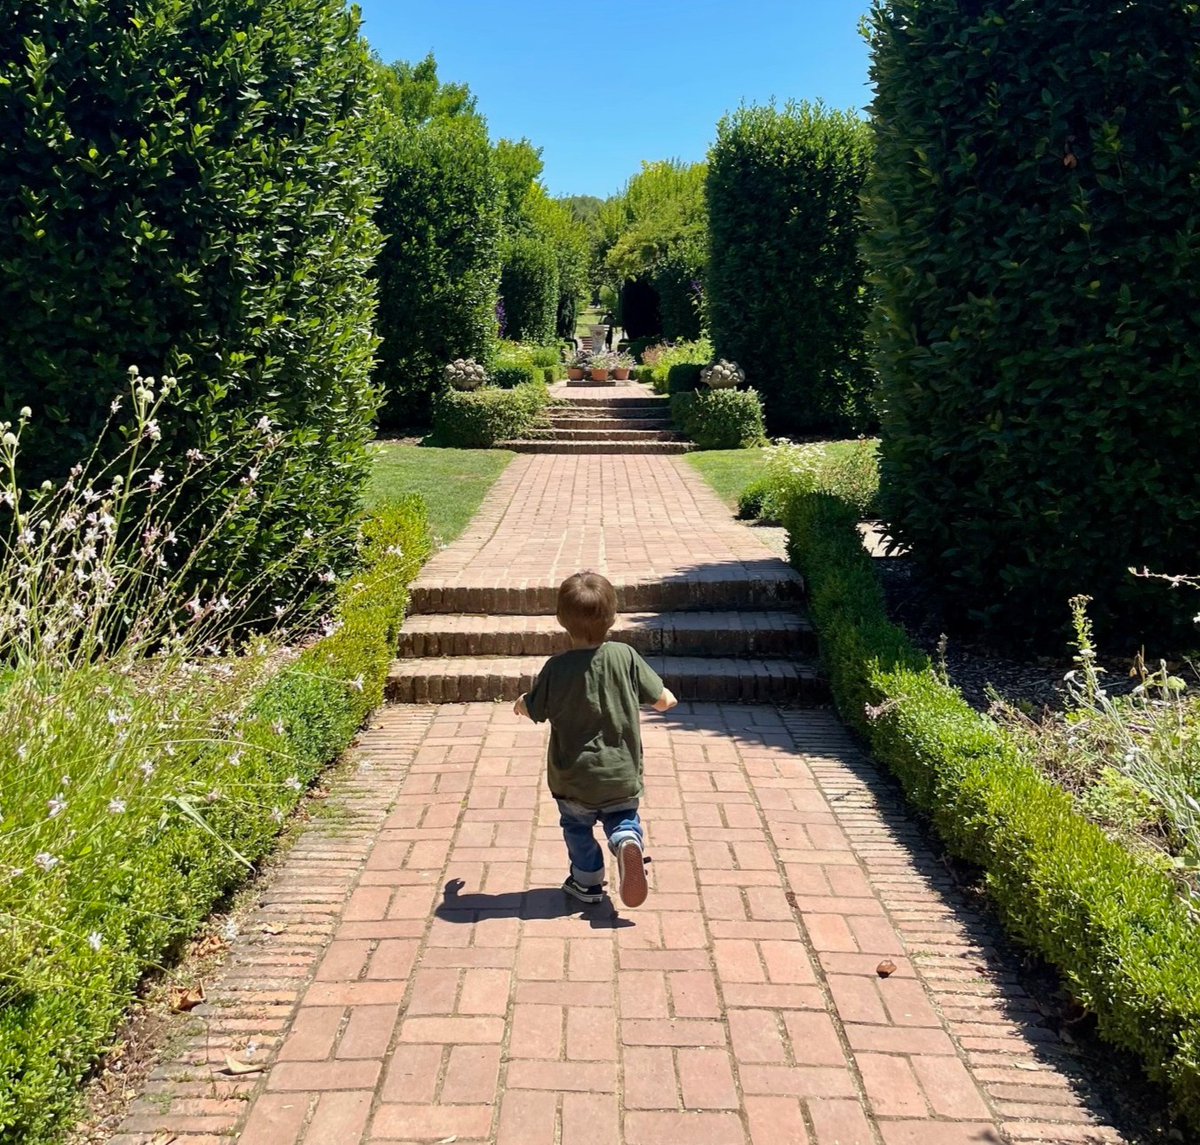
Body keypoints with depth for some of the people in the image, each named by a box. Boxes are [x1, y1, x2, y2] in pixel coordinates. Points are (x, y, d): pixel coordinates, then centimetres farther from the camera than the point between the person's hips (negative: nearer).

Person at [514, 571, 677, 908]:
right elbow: (660, 699, -6)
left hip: (574, 778, -1)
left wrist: (520, 703, 20)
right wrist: (669, 699, 18)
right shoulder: (625, 656, -13)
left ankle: (587, 882, 28)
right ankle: (628, 840, -9)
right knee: (623, 816, 21)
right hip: (622, 775, 1)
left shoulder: (556, 668, -16)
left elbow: (534, 711, -3)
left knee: (577, 827, 21)